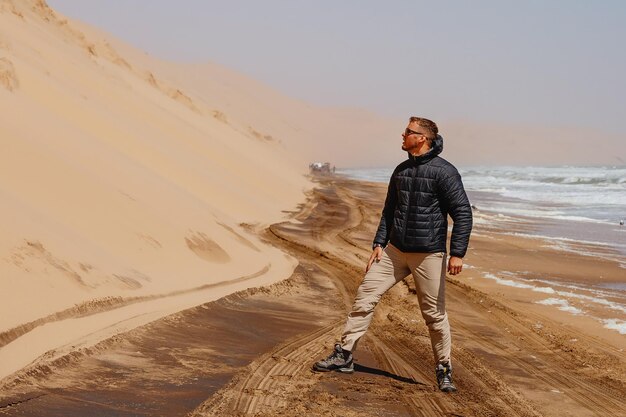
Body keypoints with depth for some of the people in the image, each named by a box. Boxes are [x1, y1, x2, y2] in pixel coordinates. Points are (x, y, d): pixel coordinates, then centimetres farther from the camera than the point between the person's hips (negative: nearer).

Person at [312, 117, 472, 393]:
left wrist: (457, 253, -18)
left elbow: (462, 213, -13)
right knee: (365, 296, 0)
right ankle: (343, 355, 6)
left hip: (428, 254, -6)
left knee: (434, 314, 0)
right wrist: (379, 244, 9)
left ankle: (444, 370, 16)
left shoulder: (444, 171, -11)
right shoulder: (401, 171, 10)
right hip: (395, 250, 6)